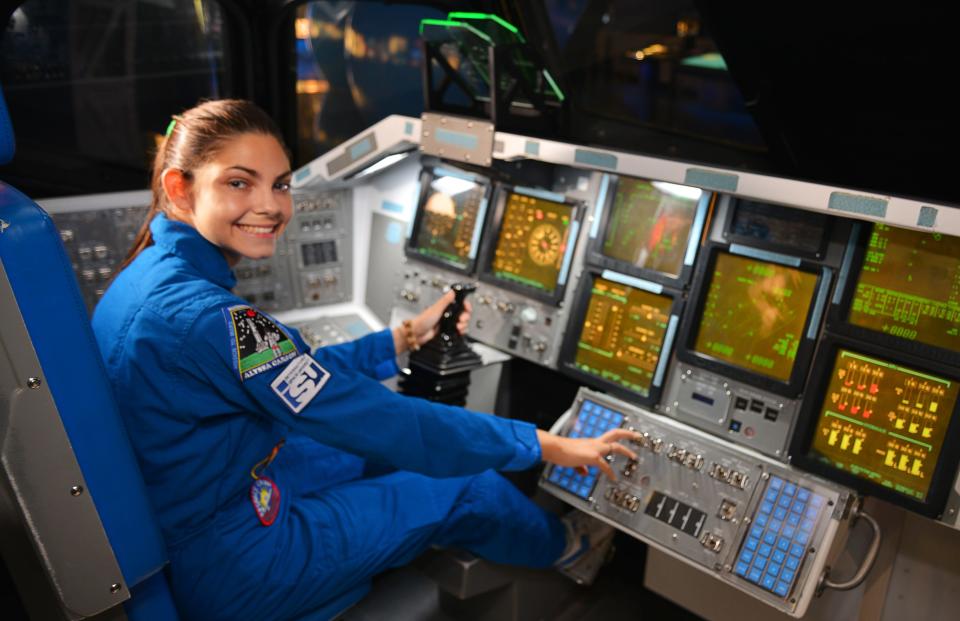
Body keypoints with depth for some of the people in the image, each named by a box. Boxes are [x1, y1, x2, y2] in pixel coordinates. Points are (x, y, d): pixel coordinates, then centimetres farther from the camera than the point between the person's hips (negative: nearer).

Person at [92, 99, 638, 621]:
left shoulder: (151, 276, -1)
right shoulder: (202, 316, -32)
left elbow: (297, 376, 7)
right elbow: (379, 421, -30)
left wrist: (407, 337, 7)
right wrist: (547, 446, -20)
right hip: (233, 572, -9)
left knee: (391, 445, 18)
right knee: (465, 487, 5)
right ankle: (556, 548, 37)